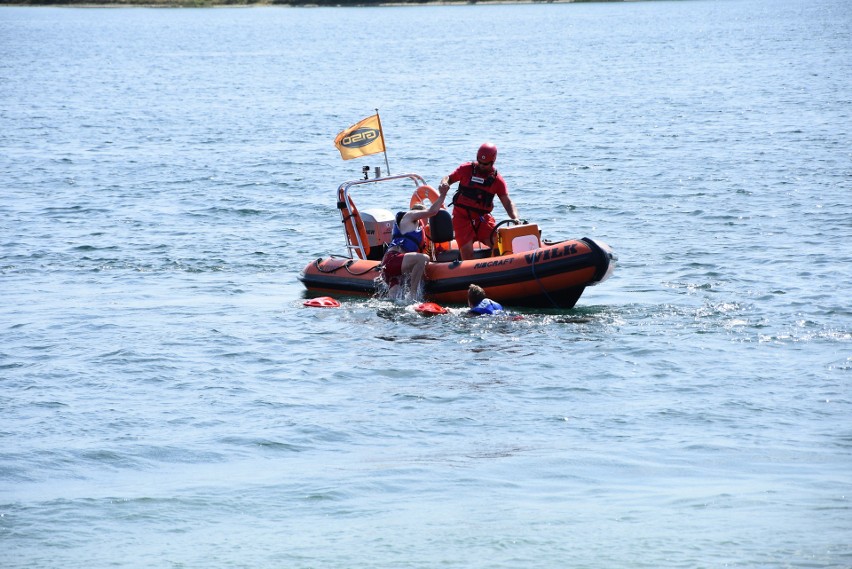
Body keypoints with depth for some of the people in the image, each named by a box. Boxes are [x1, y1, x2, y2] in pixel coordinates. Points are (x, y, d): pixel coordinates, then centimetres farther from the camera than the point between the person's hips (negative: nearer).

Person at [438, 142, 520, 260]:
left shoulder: (497, 180, 2)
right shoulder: (466, 169, 1)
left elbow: (507, 202, 0)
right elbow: (449, 178, 10)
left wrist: (515, 218, -18)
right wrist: (444, 184, -16)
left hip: (482, 218, 2)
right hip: (462, 216, -2)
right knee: (467, 252, -16)